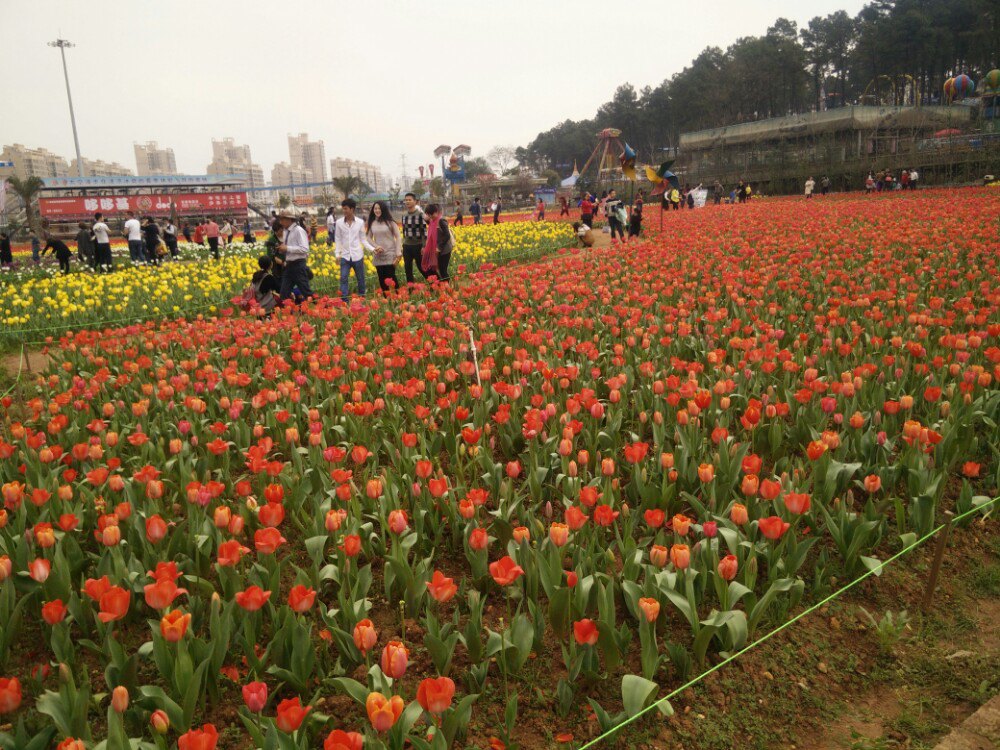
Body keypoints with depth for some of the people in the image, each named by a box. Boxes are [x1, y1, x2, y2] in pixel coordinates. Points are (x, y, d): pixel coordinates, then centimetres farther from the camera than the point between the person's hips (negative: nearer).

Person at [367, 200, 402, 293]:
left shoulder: (389, 221, -3)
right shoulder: (371, 223, 5)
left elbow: (398, 237, -4)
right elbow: (369, 238, 10)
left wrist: (398, 253, -12)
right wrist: (375, 246, -10)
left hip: (390, 254, -4)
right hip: (378, 256, 4)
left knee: (391, 278, -6)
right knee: (382, 280, 8)